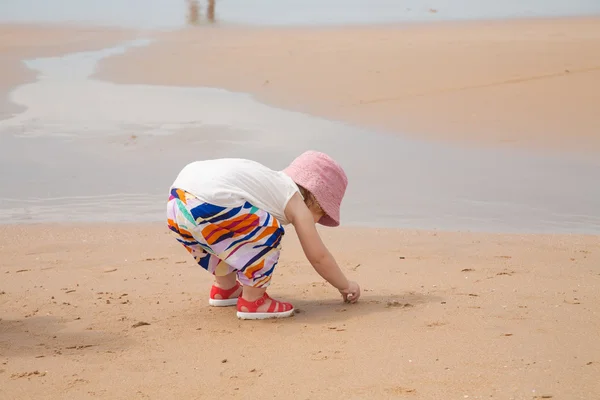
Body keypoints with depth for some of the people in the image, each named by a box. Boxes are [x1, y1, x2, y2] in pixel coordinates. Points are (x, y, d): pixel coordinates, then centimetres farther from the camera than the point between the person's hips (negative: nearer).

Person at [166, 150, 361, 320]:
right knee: (268, 233, -2)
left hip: (177, 201, 10)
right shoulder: (296, 203, 9)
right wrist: (345, 286, 26)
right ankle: (252, 301, 6)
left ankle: (225, 287, 46)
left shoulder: (273, 183, 32)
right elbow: (319, 256, 11)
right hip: (207, 207, -10)